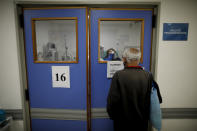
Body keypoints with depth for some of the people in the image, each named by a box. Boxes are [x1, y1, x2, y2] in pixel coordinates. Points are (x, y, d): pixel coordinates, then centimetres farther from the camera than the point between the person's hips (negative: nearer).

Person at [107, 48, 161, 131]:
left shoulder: (118, 75, -21)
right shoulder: (148, 76, -14)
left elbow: (112, 100, -18)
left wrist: (113, 116, 0)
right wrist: (146, 117, 8)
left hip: (122, 122, -2)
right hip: (142, 122, 2)